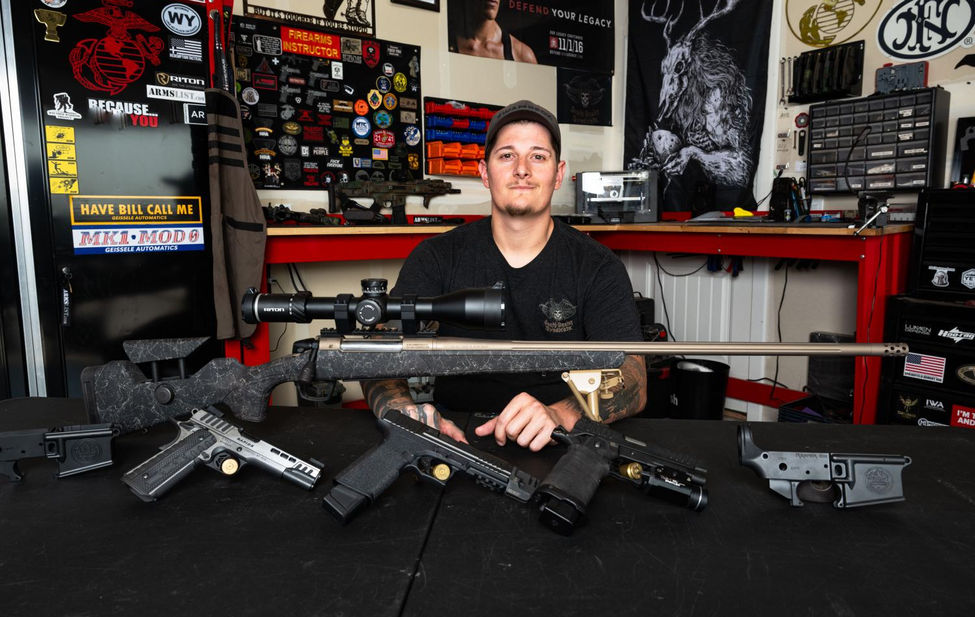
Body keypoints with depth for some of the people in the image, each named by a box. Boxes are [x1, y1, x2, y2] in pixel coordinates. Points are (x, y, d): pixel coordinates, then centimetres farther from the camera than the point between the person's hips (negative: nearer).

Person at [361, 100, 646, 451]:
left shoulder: (598, 268, -1)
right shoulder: (437, 258, 2)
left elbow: (632, 381, -11)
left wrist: (561, 415, -33)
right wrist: (399, 409, -30)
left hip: (559, 446, 0)